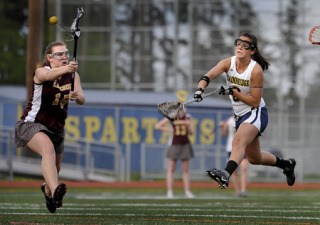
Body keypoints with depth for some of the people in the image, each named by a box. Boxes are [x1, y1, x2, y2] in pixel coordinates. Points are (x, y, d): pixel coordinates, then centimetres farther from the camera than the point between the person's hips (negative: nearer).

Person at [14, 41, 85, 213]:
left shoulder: (73, 75, 0)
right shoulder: (41, 72, -16)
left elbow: (81, 100, -11)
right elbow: (49, 75, -41)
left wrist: (77, 96, -36)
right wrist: (65, 69, -62)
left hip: (56, 128, 6)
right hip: (31, 123, -6)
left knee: (55, 168, 19)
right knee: (48, 149, -36)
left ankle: (48, 189, 54)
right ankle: (55, 191, -56)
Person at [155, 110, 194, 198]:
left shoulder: (187, 117, 1)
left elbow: (191, 132, 5)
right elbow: (157, 126, -3)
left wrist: (188, 125, -14)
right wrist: (169, 130, -8)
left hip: (185, 144, 2)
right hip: (175, 144, -2)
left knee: (185, 169, 6)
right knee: (171, 169, 0)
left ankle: (187, 191, 9)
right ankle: (169, 191, 2)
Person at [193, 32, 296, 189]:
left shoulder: (256, 70, -20)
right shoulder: (228, 63, -8)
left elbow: (255, 102, -17)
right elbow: (208, 76, -26)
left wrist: (235, 92, -27)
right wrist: (200, 89, -46)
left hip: (256, 113, -7)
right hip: (240, 115, 7)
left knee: (238, 141, -35)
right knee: (254, 158, 20)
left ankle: (225, 175, -58)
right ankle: (286, 164, 47)